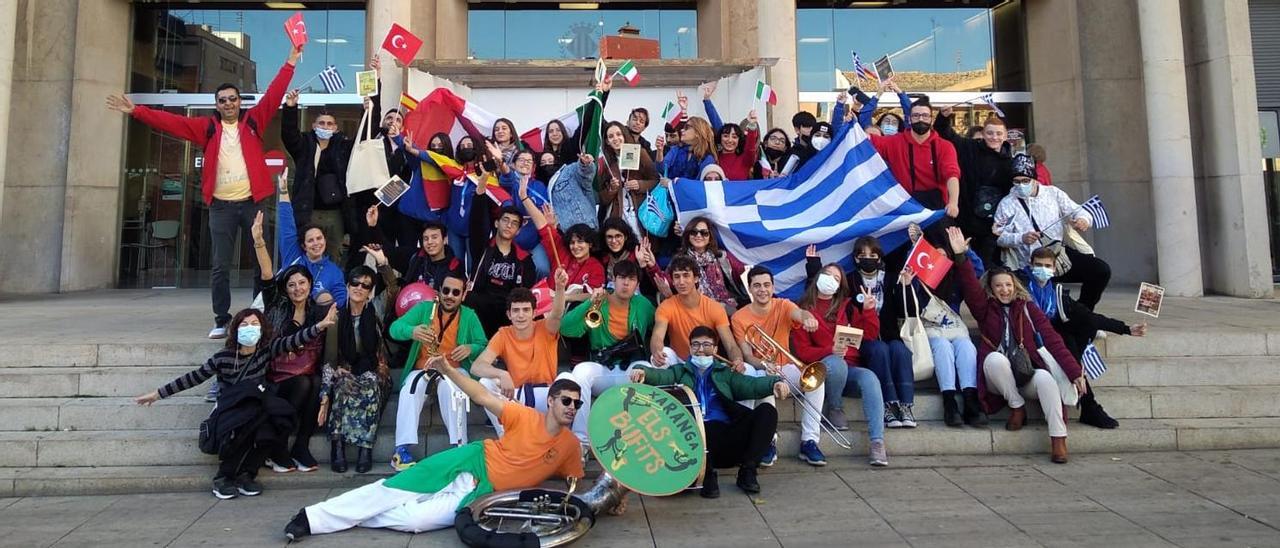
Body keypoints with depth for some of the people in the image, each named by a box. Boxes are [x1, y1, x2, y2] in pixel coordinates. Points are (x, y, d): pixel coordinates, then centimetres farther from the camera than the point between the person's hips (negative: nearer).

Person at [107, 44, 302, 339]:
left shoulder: (253, 121, 7)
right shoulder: (208, 127, 10)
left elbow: (273, 95, 2)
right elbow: (170, 121, 8)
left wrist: (290, 64, -3)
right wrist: (136, 111, 0)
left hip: (252, 202, -1)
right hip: (221, 206, 1)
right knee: (221, 267, 3)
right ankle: (222, 321, 9)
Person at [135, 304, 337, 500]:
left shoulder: (267, 350, -2)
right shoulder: (223, 357, -5)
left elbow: (292, 341, -16)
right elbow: (194, 377, 4)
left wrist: (320, 326, -32)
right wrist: (158, 394, 7)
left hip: (257, 414, 2)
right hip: (228, 415, -2)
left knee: (267, 430, -30)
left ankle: (245, 474, -5)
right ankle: (224, 477, -8)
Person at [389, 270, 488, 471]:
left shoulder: (469, 316, 8)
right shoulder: (423, 308, 8)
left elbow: (484, 346, 2)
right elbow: (395, 328, -7)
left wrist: (470, 348, -22)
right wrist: (412, 331, -31)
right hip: (422, 370, 1)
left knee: (450, 386, -35)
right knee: (411, 387, -31)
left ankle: (459, 446, -34)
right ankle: (403, 449, -33)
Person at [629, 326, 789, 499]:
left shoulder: (725, 373, 26)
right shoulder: (680, 371, 23)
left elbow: (750, 384, 8)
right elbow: (660, 376, 2)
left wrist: (774, 383, -14)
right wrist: (643, 371, -22)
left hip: (728, 437, 3)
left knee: (767, 410, -15)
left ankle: (747, 470, -14)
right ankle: (706, 473, -23)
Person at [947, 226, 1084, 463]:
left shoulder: (1028, 308, 12)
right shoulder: (985, 308, 11)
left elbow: (1052, 340, 2)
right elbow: (970, 286, -8)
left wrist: (1074, 372, -8)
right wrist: (961, 256, -24)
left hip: (1026, 375, 1)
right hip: (997, 379, -1)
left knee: (1045, 377, -31)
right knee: (995, 358, -33)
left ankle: (1058, 440, -27)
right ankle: (1017, 407, -13)